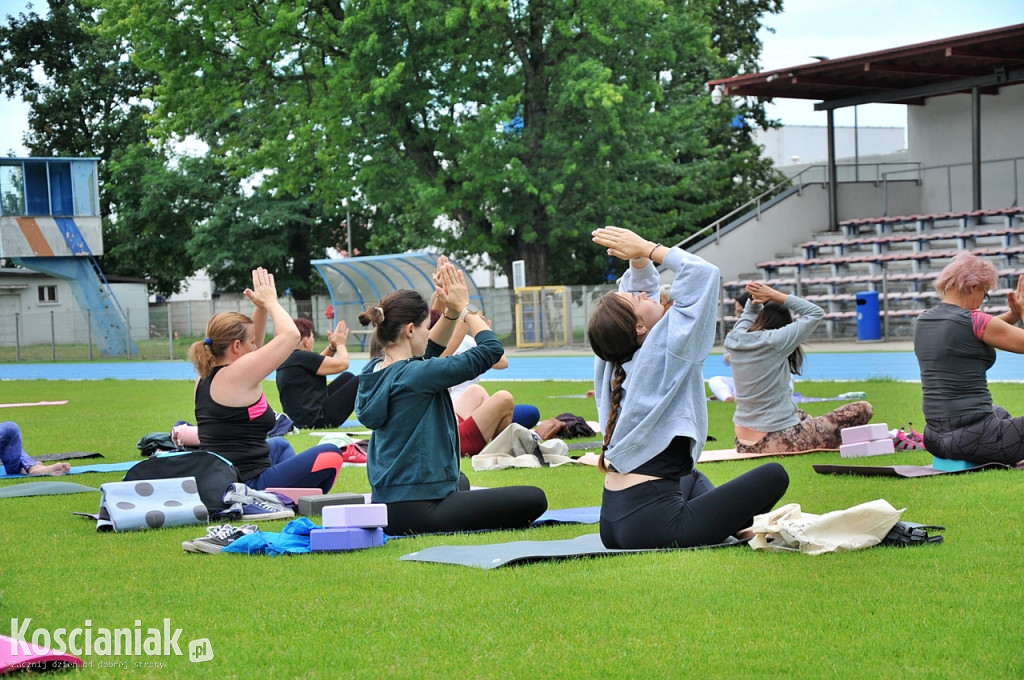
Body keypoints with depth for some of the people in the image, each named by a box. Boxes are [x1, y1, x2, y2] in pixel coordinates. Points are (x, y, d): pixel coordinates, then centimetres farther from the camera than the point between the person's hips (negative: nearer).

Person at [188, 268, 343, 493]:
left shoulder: (205, 377, 8)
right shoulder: (237, 375, -18)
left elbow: (254, 344, 23)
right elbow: (290, 334, -15)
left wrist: (261, 308, 12)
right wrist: (270, 302, 0)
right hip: (248, 487, -10)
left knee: (279, 445, 37)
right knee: (330, 455, 2)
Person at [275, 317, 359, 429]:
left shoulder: (286, 359, 11)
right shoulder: (302, 357, -18)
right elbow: (342, 364, -12)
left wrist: (332, 346, 18)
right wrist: (340, 344, 6)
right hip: (317, 419, -11)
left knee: (347, 377, 19)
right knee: (360, 382, -4)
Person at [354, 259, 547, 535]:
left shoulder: (372, 372, 5)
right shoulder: (414, 376, -19)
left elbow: (428, 350, 25)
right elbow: (491, 349, -13)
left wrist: (451, 311, 12)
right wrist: (463, 307, 1)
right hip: (416, 511, -10)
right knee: (534, 500, -11)